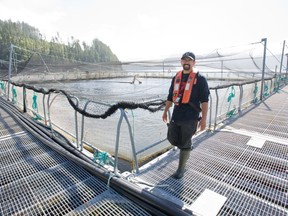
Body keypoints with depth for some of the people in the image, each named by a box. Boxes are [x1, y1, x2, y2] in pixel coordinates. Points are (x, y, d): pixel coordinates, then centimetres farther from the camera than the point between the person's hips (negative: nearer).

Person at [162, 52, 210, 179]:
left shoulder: (199, 79, -4)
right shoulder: (176, 77, 12)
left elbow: (204, 100, -8)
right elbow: (170, 97, 18)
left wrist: (203, 119, -13)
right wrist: (165, 112, 19)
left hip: (190, 117, -5)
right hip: (176, 115, 5)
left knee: (184, 144, 5)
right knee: (172, 139, 11)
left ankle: (181, 168, 25)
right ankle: (188, 148, 42)